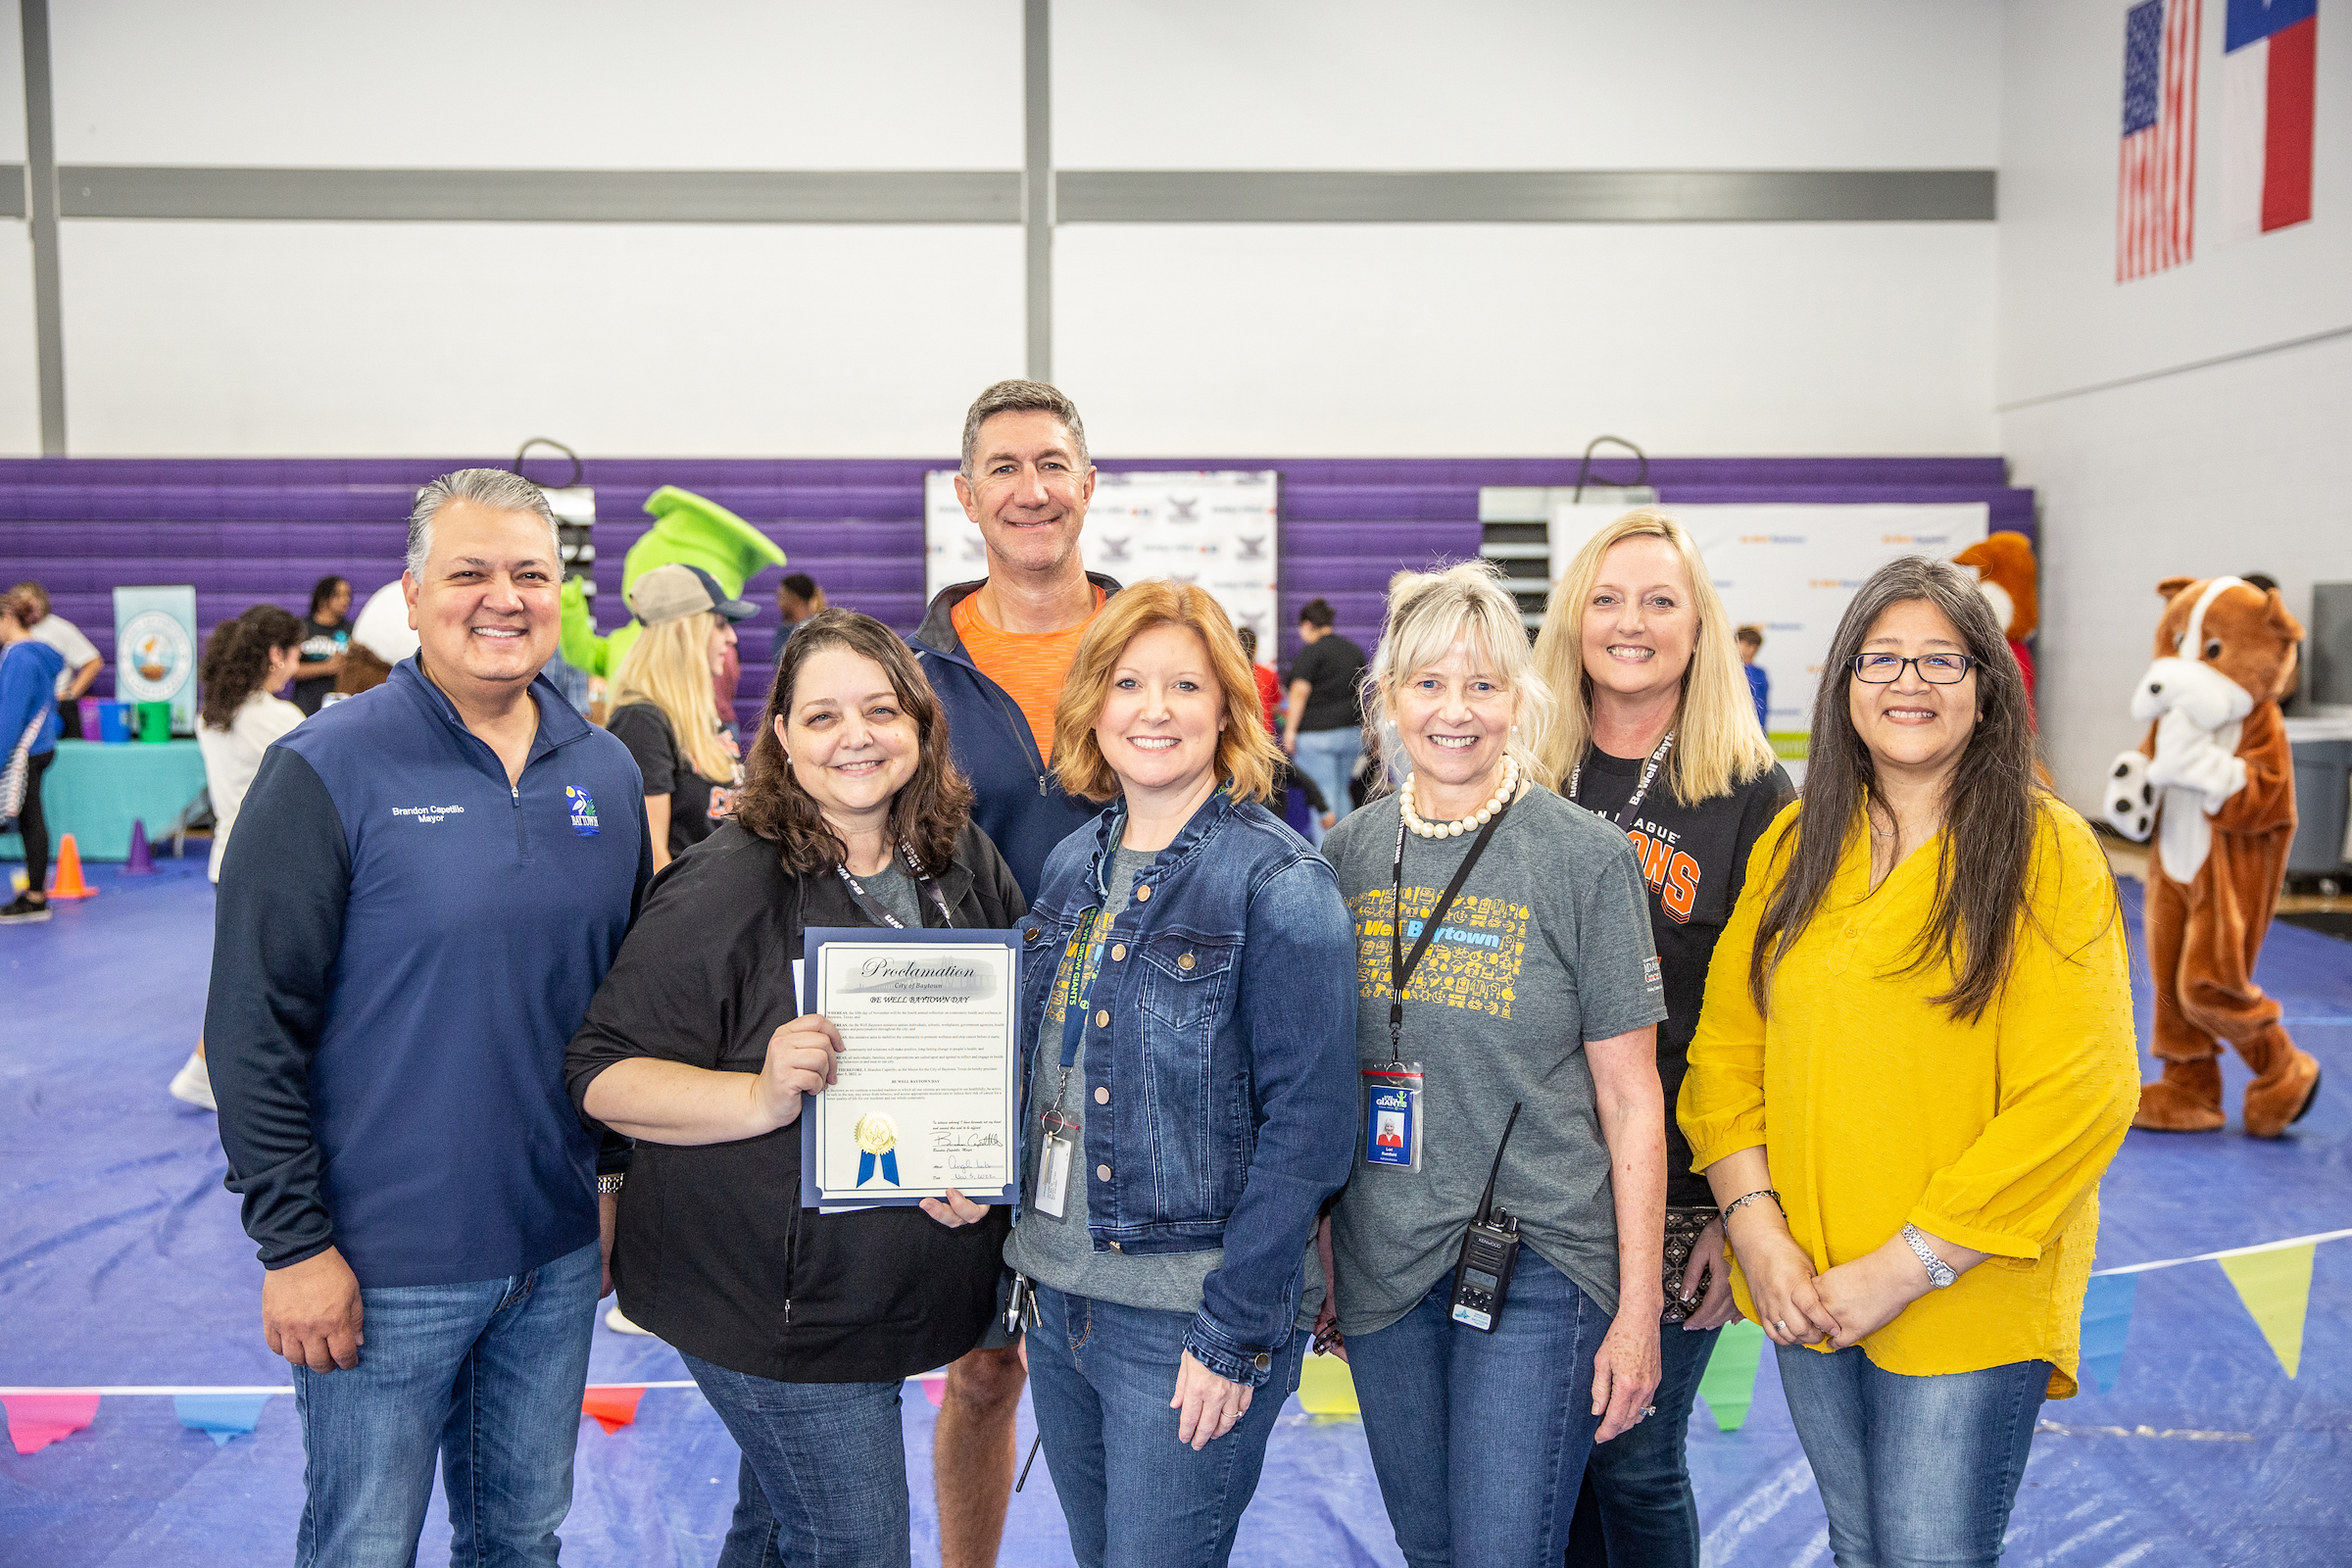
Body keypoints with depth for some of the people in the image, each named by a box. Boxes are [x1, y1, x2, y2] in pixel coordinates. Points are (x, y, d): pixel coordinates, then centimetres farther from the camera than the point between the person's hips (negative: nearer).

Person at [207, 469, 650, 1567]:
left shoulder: (607, 772, 4)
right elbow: (255, 1025, -12)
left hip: (559, 1253, 5)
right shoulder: (326, 771, -12)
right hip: (383, 1268, -4)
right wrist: (292, 1242, -13)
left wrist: (623, 1177, 12)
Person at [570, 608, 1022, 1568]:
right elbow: (604, 1078, -15)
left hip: (911, 1294, 6)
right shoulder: (728, 888, -16)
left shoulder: (965, 863, 2)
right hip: (770, 1304, -6)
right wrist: (762, 1098, -30)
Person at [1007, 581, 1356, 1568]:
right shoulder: (1074, 866, 6)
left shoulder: (1280, 885, -13)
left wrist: (1234, 1334, -17)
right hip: (1058, 1296, 6)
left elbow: (1307, 1126, -15)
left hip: (1186, 1318, -6)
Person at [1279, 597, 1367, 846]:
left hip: (1317, 732, -7)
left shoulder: (1311, 652, -9)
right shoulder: (1355, 650, 14)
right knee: (1342, 792, 16)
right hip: (1352, 732, 7)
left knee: (1323, 796, -4)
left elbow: (1300, 692, -13)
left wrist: (1290, 730, -10)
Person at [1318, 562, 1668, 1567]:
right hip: (1383, 1260, 4)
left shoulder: (1586, 859, -9)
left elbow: (1630, 1099, -7)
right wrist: (1313, 1252, 12)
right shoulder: (1351, 853, 3)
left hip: (1538, 1266, -4)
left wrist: (1639, 1308, -8)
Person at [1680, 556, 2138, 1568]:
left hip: (1969, 1301, -4)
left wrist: (1909, 1265, -16)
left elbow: (2080, 1097, -15)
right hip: (1807, 1295, 5)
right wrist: (1755, 1226, -8)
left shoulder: (2047, 849, -9)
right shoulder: (1794, 844, 6)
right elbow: (1725, 1047, 5)